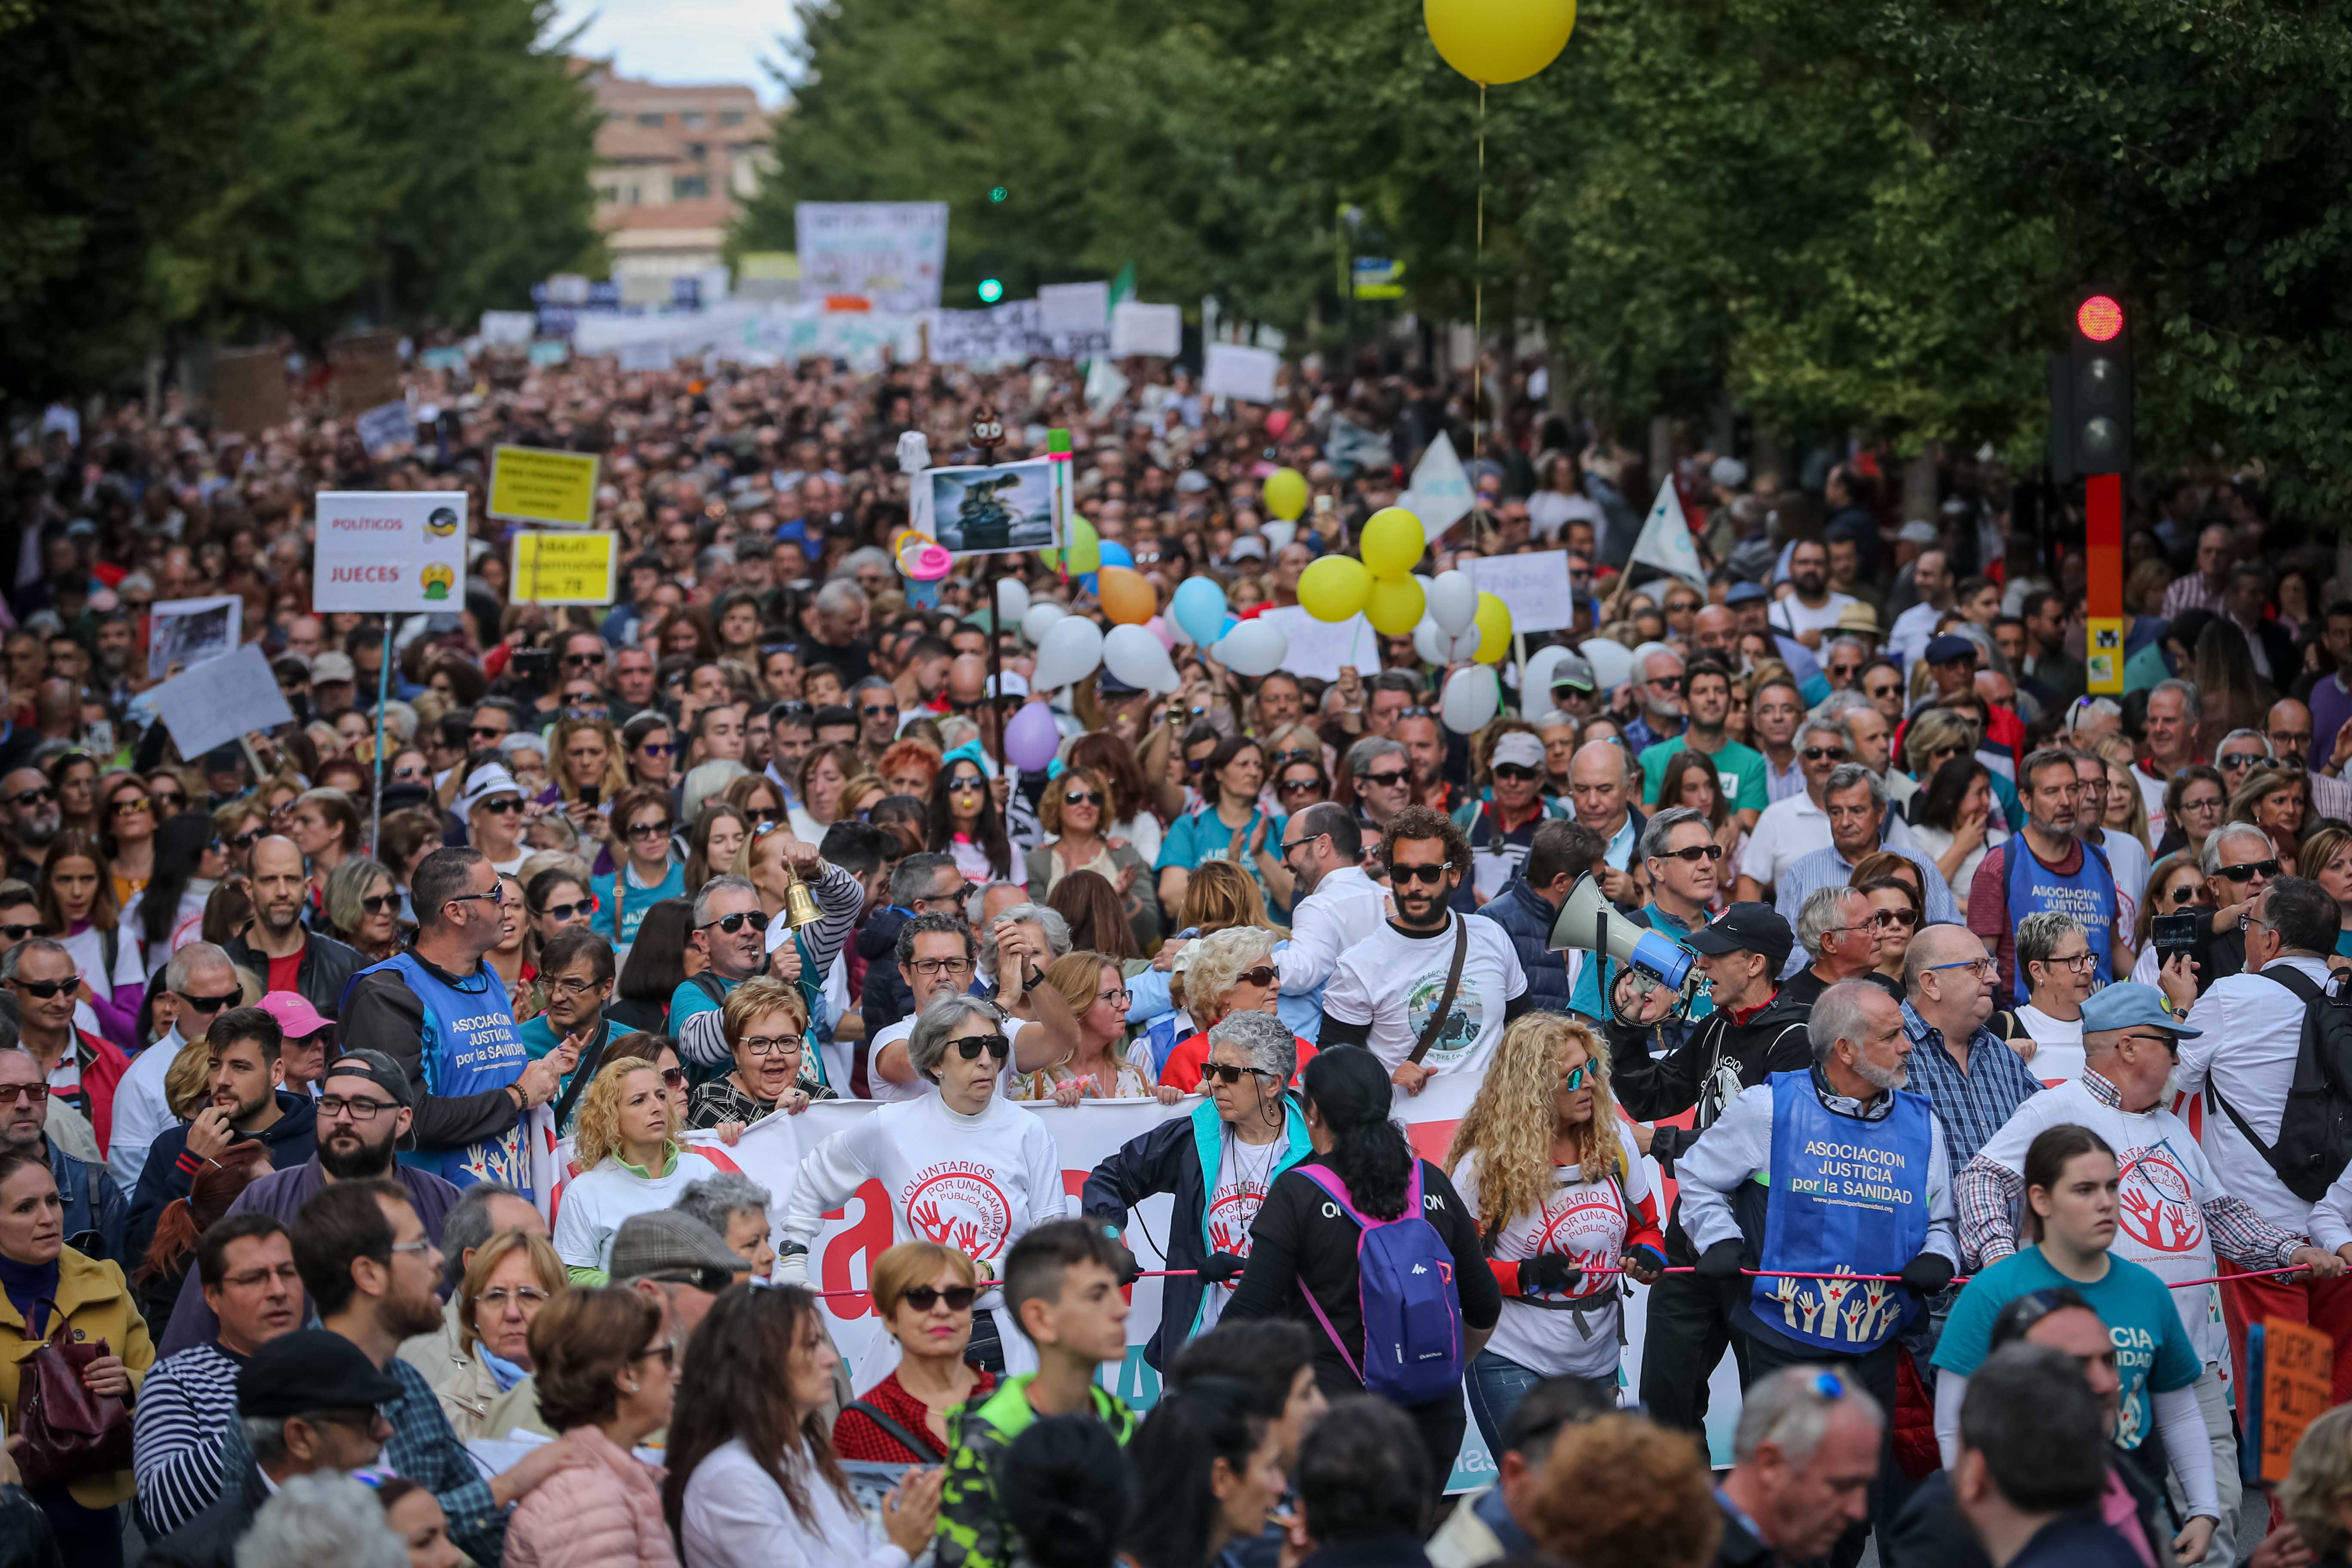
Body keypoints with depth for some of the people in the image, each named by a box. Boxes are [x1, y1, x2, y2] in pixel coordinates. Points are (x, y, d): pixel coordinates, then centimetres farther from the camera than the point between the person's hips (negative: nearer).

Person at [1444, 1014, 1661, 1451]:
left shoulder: (1614, 1144, 3)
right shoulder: (1485, 1166, -11)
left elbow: (1645, 1226, 16)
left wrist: (1648, 1255, -7)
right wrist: (1525, 1276, -20)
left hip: (1596, 1363, 5)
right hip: (1512, 1365, -5)